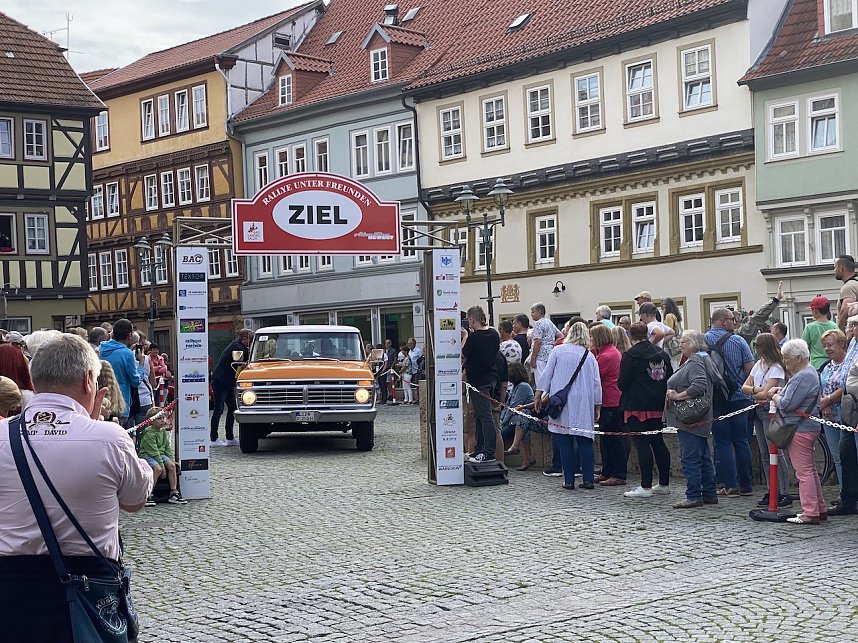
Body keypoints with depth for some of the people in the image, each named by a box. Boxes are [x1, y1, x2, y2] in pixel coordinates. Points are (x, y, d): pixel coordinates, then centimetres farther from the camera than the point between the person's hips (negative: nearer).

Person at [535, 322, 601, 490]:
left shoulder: (558, 350, 1)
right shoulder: (590, 356, 6)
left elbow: (546, 374, 0)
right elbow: (597, 383, 9)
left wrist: (538, 395, 6)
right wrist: (597, 406, 15)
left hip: (562, 402, -1)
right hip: (584, 404, 2)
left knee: (565, 442, 1)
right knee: (585, 441, 5)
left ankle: (569, 480, 1)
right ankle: (588, 479, 3)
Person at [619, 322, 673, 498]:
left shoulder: (631, 355, -11)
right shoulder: (662, 354, 10)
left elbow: (622, 383, -12)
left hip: (637, 406, -7)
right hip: (657, 406, 7)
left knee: (642, 444, -6)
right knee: (658, 442, 14)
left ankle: (646, 487, -7)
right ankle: (664, 484, 18)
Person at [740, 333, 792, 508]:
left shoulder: (776, 368, -10)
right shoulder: (759, 365, 15)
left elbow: (766, 393, -17)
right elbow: (744, 387, 10)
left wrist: (753, 393, 0)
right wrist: (757, 390, -9)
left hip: (771, 412, -9)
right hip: (758, 412, 9)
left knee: (775, 452, -11)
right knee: (764, 454, 8)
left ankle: (785, 493, -10)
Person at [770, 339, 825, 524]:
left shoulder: (802, 377, -19)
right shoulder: (809, 371, 16)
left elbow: (787, 404, -22)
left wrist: (775, 397, -2)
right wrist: (781, 390, 7)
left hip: (800, 430, -11)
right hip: (808, 427, 11)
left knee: (804, 471, -7)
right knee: (809, 469, 16)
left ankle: (810, 514, -6)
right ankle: (820, 509, 22)